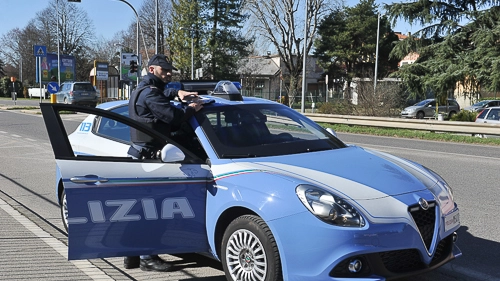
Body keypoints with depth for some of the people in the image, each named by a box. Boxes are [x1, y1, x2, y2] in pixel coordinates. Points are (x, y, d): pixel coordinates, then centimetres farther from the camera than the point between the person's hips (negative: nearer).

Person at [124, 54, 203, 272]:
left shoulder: (143, 90, 18)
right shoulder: (149, 93, -15)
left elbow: (163, 94, 39)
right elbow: (173, 117, -23)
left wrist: (177, 93, 18)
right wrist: (191, 109, -5)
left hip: (139, 153, 11)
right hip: (147, 155, -11)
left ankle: (132, 256, 23)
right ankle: (148, 258, -3)